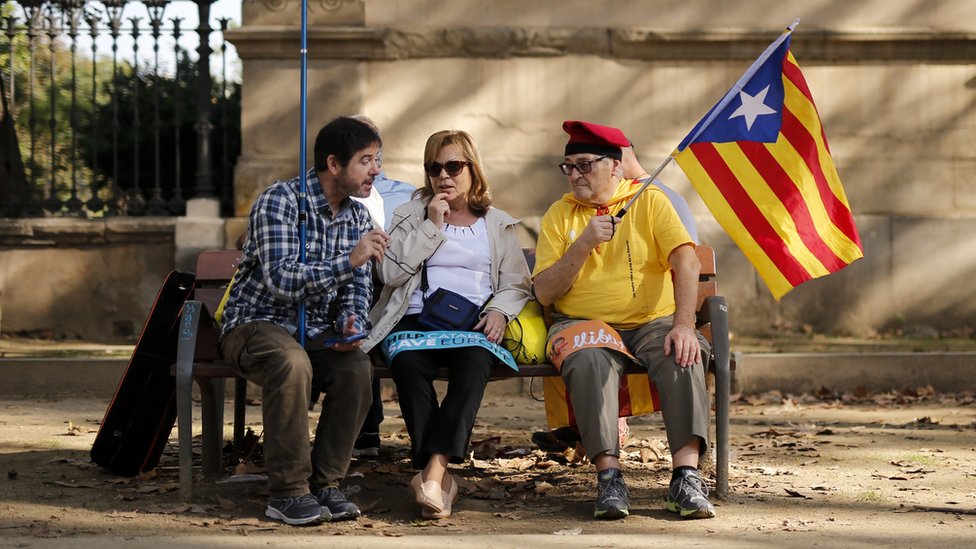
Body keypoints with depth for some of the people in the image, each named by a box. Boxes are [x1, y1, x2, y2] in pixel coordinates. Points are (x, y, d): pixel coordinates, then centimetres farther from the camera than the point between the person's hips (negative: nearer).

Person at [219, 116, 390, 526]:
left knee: (358, 367, -27)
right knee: (292, 364, -38)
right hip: (256, 323, -6)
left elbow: (358, 288, 8)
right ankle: (287, 492, -28)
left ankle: (325, 483, -15)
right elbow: (280, 281, -26)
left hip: (314, 331, 6)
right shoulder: (280, 200, -16)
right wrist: (350, 261, -32)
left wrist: (351, 323, -15)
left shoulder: (359, 217, 7)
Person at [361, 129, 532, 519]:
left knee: (475, 361, -37)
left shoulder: (498, 224, 21)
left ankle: (434, 470, -47)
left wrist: (499, 311, -5)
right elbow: (390, 272, 4)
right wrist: (431, 228, -1)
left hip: (474, 324, 0)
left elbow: (517, 284, 17)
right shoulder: (411, 216, 18)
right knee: (408, 363, -36)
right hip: (415, 321, 0)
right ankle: (440, 479, -39)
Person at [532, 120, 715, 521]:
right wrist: (584, 243, -12)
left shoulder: (648, 201, 5)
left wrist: (683, 324, -24)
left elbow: (686, 262, -9)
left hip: (652, 321, 0)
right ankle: (608, 475, -37)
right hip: (584, 323, 0)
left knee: (683, 355, -32)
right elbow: (544, 293, 0)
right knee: (589, 360, -35)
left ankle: (686, 475, -38)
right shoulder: (559, 215, 9)